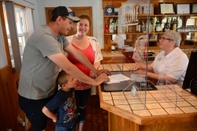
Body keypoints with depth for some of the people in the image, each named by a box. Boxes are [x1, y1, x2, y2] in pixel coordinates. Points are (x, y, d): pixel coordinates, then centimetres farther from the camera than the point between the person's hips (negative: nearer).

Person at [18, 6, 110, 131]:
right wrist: (95, 81, -26)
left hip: (51, 91, 8)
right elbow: (68, 68, -35)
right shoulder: (44, 37, -31)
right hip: (33, 97, -8)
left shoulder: (59, 36, 0)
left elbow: (76, 53, 2)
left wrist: (96, 71, -3)